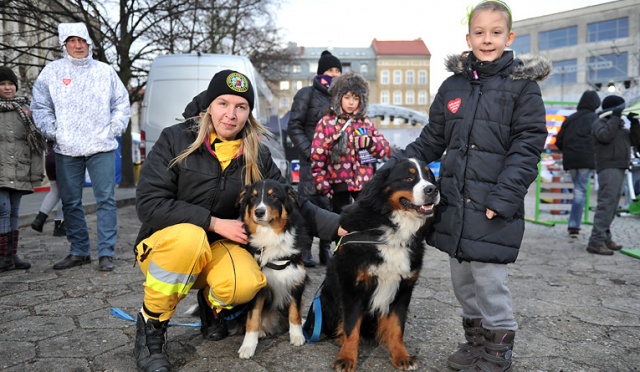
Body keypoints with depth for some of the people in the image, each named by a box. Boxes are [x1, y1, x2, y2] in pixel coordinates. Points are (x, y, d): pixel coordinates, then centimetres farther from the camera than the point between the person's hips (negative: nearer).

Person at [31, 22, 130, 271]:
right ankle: (79, 252, 21)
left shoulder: (105, 71, 9)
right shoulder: (52, 71, 7)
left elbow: (121, 103, 13)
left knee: (106, 199, -4)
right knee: (70, 202, 8)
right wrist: (53, 132, -2)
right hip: (66, 149, 1)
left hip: (102, 147, -1)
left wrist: (114, 127, 1)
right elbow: (40, 107, 9)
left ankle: (106, 253, 3)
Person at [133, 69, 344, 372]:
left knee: (246, 284, -30)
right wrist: (215, 222, -21)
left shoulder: (257, 155, -2)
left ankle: (211, 302, 10)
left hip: (217, 247, 2)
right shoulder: (175, 139, -11)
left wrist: (339, 225, -14)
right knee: (189, 236, -37)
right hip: (166, 243, -2)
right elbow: (148, 203, -17)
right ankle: (150, 325, -10)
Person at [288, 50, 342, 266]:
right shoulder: (307, 94, 4)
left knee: (330, 206, 4)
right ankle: (304, 251, 4)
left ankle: (326, 250, 15)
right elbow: (294, 127, -1)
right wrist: (309, 152, -10)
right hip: (312, 160, -4)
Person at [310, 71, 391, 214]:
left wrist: (370, 142, -12)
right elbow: (317, 158, -2)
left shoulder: (366, 122, 11)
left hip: (365, 184, 3)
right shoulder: (326, 123, 0)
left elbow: (385, 150, 9)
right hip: (340, 185, -3)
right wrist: (323, 188, -6)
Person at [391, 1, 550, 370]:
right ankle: (476, 341, 36)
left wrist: (503, 197, -18)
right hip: (454, 205, 5)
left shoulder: (523, 86, -2)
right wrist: (398, 165, 3)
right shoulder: (453, 85, 11)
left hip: (493, 211, -5)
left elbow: (527, 147, -8)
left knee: (489, 282, -1)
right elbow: (432, 140, 14)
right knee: (462, 280, 16)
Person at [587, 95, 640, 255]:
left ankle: (605, 238, 15)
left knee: (611, 206, 10)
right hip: (608, 168, -9)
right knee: (606, 203, -18)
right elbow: (605, 136, -21)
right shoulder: (600, 122, -1)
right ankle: (596, 241, -22)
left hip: (619, 168, 9)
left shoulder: (620, 126, 24)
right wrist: (615, 117, -15)